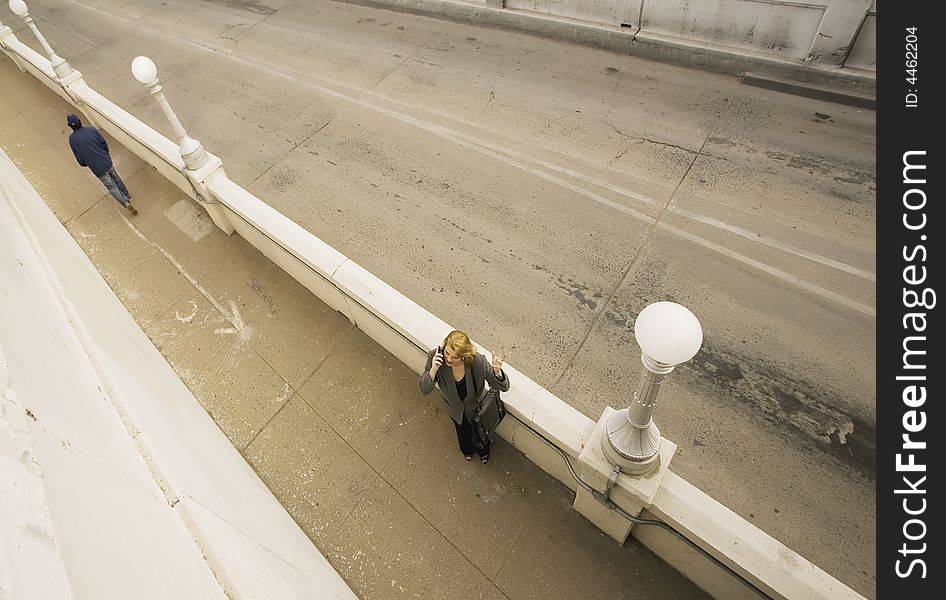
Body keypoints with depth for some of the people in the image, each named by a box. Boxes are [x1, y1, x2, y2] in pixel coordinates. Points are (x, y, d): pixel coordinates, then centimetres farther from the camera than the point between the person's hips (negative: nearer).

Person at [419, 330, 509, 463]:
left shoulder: (478, 361, -41)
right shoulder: (435, 357, -36)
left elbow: (504, 387, -31)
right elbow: (424, 390, -28)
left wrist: (497, 371, -54)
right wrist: (433, 370, -48)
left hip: (477, 407, -1)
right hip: (455, 408, 1)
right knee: (463, 432, 34)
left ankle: (483, 451, 70)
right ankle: (467, 450, 72)